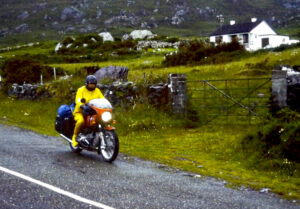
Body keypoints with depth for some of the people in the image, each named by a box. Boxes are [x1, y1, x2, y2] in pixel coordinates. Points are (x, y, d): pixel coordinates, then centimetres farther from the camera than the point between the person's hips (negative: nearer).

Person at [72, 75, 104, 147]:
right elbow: (78, 100, -19)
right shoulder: (81, 90, -5)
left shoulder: (97, 91, 9)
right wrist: (82, 106, -41)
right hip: (80, 112, -4)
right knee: (81, 121, -37)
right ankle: (75, 137, -11)